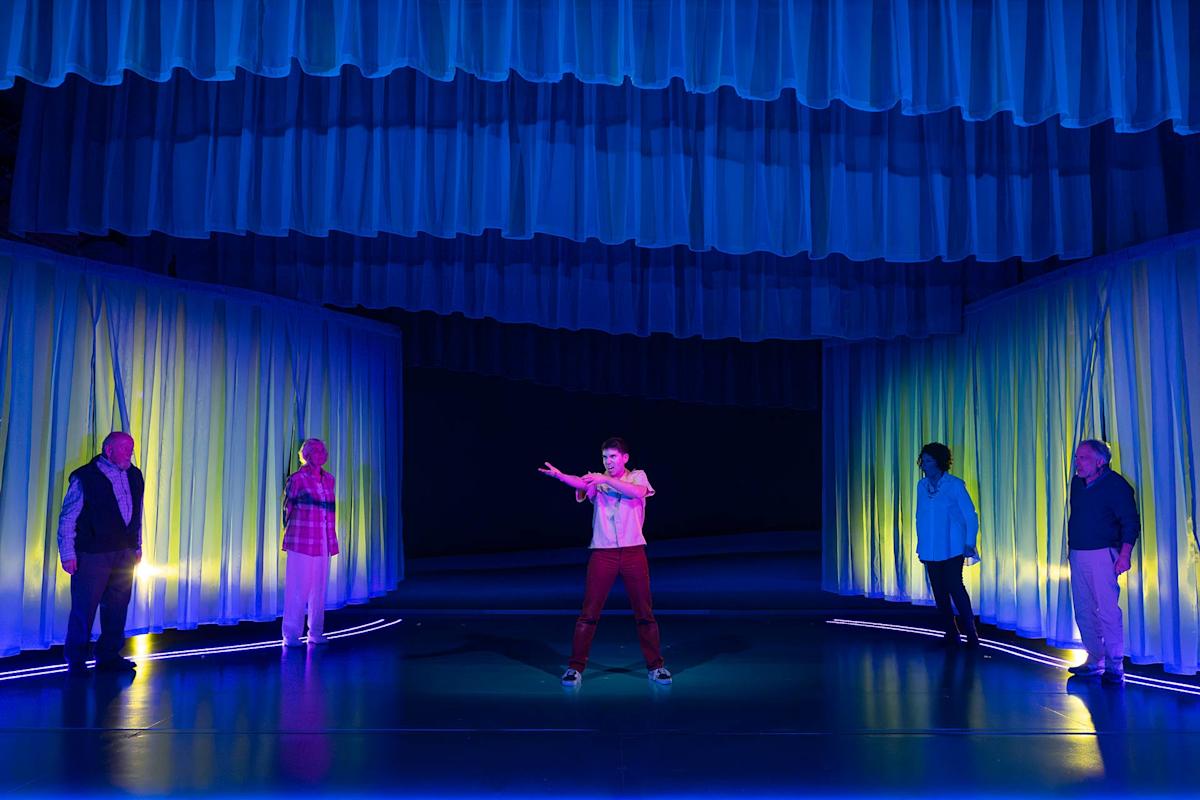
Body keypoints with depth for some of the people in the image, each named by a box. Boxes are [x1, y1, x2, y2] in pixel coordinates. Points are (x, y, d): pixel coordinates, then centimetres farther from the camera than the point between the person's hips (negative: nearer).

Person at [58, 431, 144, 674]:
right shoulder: (84, 478, -7)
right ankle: (76, 661, 13)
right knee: (84, 608, 0)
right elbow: (67, 518, -5)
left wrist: (137, 547, 18)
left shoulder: (134, 476, 11)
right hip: (92, 555, -6)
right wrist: (68, 554, -7)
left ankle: (109, 656, 21)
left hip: (124, 554, 6)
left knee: (117, 607, 10)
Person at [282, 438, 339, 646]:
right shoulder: (298, 478, -3)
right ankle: (291, 635, 5)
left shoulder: (329, 479, 13)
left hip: (323, 542, 5)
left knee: (319, 588, 7)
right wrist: (290, 532, 5)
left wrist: (332, 539, 14)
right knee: (298, 588, -2)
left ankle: (315, 633, 15)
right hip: (301, 541, -5)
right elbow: (287, 507, 2)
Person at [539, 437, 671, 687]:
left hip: (633, 552, 0)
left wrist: (606, 479, -22)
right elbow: (581, 484, -19)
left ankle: (655, 666, 19)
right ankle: (576, 667, 10)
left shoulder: (637, 476, 7)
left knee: (644, 613, 6)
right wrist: (559, 475, -41)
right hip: (602, 553, 0)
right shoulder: (597, 480, 5)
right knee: (589, 613, 0)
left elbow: (638, 492, -17)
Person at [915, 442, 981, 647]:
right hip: (930, 550, 5)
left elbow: (970, 515, -3)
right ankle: (951, 634, 15)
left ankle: (971, 634, -2)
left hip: (952, 548, -5)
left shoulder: (955, 484, -6)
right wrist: (920, 545, 14)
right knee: (938, 590, 5)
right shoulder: (922, 485, 8)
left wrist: (970, 543, -9)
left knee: (955, 587, -13)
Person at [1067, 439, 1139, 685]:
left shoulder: (1116, 485, -8)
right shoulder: (1076, 483, 12)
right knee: (1083, 611, 9)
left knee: (1107, 610, -7)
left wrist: (1124, 554, -18)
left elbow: (1131, 523, -10)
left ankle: (1114, 667, 3)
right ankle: (1094, 661, 20)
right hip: (1077, 556, 7)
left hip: (1102, 555, -7)